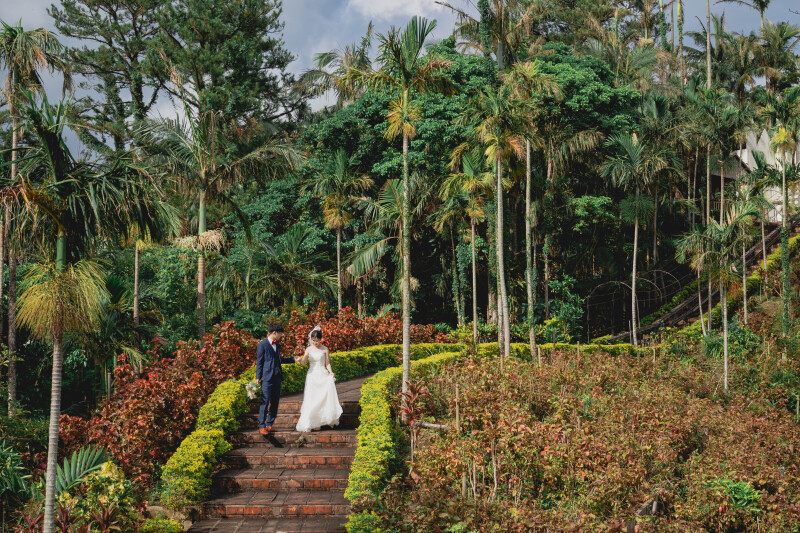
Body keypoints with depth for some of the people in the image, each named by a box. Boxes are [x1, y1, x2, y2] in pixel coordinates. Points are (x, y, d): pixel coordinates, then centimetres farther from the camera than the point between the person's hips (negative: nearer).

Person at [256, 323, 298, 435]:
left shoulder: (277, 345, 16)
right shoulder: (262, 345, -5)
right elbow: (259, 362, -5)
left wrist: (293, 359, 18)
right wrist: (258, 377, -8)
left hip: (277, 377, 7)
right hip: (267, 378, -7)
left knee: (275, 402, 7)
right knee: (265, 402, -7)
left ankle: (269, 424, 16)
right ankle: (261, 426, -2)